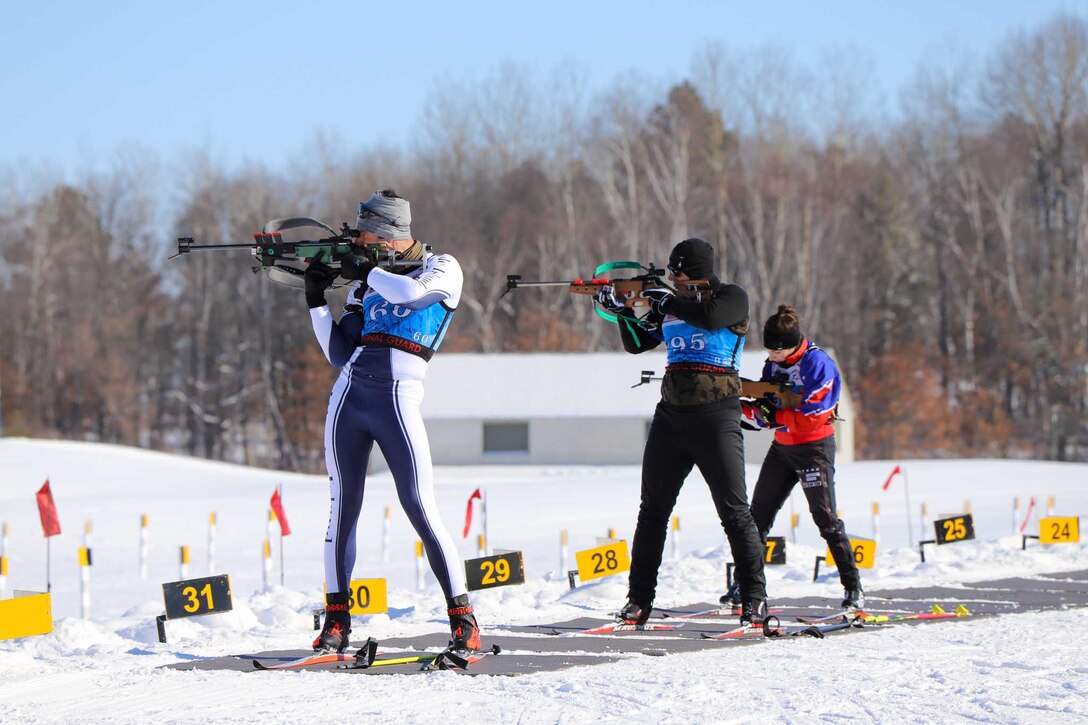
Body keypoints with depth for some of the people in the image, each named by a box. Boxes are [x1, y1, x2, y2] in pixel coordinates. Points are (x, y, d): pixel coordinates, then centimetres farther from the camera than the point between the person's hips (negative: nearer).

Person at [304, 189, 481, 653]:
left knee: (421, 510, -11)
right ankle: (336, 620, 9)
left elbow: (412, 293, -19)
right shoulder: (366, 283, 17)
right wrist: (316, 302, 5)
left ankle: (463, 620, -6)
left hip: (398, 401, -5)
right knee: (343, 506, 3)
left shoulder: (442, 268, 5)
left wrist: (364, 271, -5)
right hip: (348, 397, 5)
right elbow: (339, 354, 14)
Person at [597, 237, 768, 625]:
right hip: (671, 415, 6)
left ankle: (754, 596, -2)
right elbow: (636, 342, 15)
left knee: (734, 510, -7)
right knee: (653, 509, 5)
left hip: (715, 417, -6)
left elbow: (709, 316, -21)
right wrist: (622, 311, -1)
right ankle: (639, 598, 9)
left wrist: (666, 301, -9)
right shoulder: (671, 306, 15)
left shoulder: (733, 298, -1)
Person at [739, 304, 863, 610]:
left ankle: (853, 587, -6)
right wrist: (745, 407, -13)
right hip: (782, 447, 7)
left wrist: (774, 416, -22)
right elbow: (766, 415, 6)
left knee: (826, 516, -11)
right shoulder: (773, 364, 5)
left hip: (815, 447, -7)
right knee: (758, 515, 7)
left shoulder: (818, 363, -18)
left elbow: (813, 416, -22)